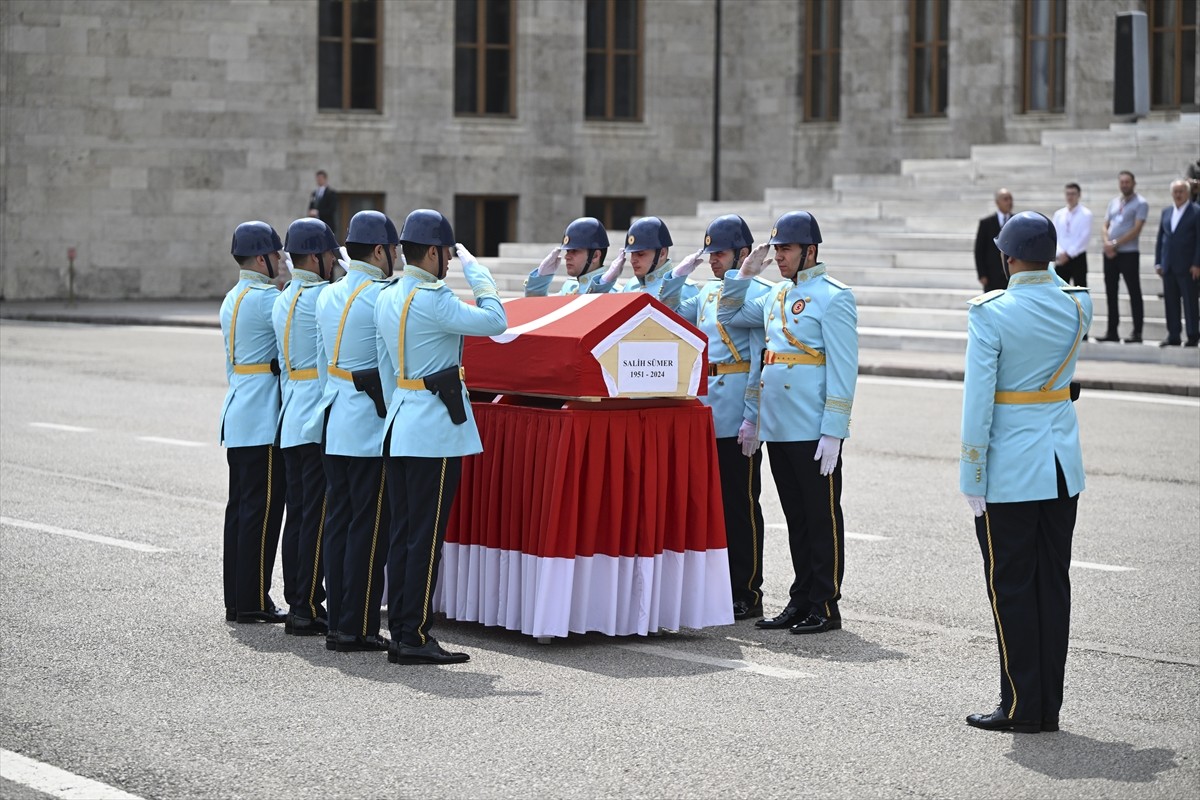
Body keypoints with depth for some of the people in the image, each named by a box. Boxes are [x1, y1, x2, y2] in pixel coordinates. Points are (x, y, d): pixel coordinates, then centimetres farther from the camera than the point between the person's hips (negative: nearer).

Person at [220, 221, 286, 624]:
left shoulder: (232, 299, 16)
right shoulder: (265, 298, -14)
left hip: (237, 419, 10)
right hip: (263, 421, -10)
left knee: (240, 507, 10)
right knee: (262, 509, -6)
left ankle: (236, 600, 13)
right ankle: (252, 601, -4)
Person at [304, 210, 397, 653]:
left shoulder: (327, 296, 11)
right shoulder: (383, 296, -14)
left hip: (334, 422, 8)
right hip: (371, 424, -8)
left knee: (337, 521, 10)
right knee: (369, 526, -3)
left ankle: (337, 624, 13)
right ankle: (357, 628, -1)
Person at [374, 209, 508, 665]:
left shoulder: (387, 299, 11)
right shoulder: (432, 300, -16)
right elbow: (495, 321, -17)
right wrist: (474, 268, -5)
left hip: (399, 426, 9)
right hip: (435, 427, -9)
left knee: (402, 535, 10)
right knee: (426, 538, -5)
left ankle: (399, 632, 13)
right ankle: (415, 638, -4)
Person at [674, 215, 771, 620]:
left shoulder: (759, 293, -9)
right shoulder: (707, 292, 15)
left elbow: (761, 361, -14)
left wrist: (752, 419, -19)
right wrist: (679, 274, 8)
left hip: (736, 414, -8)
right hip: (704, 408, 8)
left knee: (740, 503, -2)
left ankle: (747, 594, 5)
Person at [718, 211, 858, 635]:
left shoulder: (833, 297, -9)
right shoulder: (777, 295, 15)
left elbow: (843, 369, -13)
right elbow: (729, 317, 29)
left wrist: (833, 432, -18)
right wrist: (744, 274, 13)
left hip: (814, 431, -8)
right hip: (777, 426, 8)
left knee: (821, 517, -1)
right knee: (796, 517, 12)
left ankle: (825, 606, 4)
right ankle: (801, 600, 18)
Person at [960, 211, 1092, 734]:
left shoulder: (991, 314, -16)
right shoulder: (1079, 306, -1)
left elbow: (978, 400, -15)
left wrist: (972, 477, -10)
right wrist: (1043, 262, 19)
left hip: (1010, 473, -6)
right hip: (1063, 466, 6)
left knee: (1011, 588, 2)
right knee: (1053, 583, 10)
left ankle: (1022, 706, 5)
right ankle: (1049, 706, 15)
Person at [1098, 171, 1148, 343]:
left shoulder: (1140, 203, -3)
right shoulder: (1113, 203, 16)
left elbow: (1136, 229, -11)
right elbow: (1105, 226, 13)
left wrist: (1115, 244, -13)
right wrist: (1107, 243, -7)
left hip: (1128, 253, -6)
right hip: (1110, 254, 6)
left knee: (1134, 293, -3)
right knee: (1111, 293, 7)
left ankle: (1137, 333, -2)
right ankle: (1112, 332, 12)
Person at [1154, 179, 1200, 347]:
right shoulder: (1166, 212, 14)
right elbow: (1160, 238, 15)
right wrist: (1158, 262, 9)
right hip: (1168, 267, 5)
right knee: (1170, 301, 6)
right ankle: (1173, 336, 12)